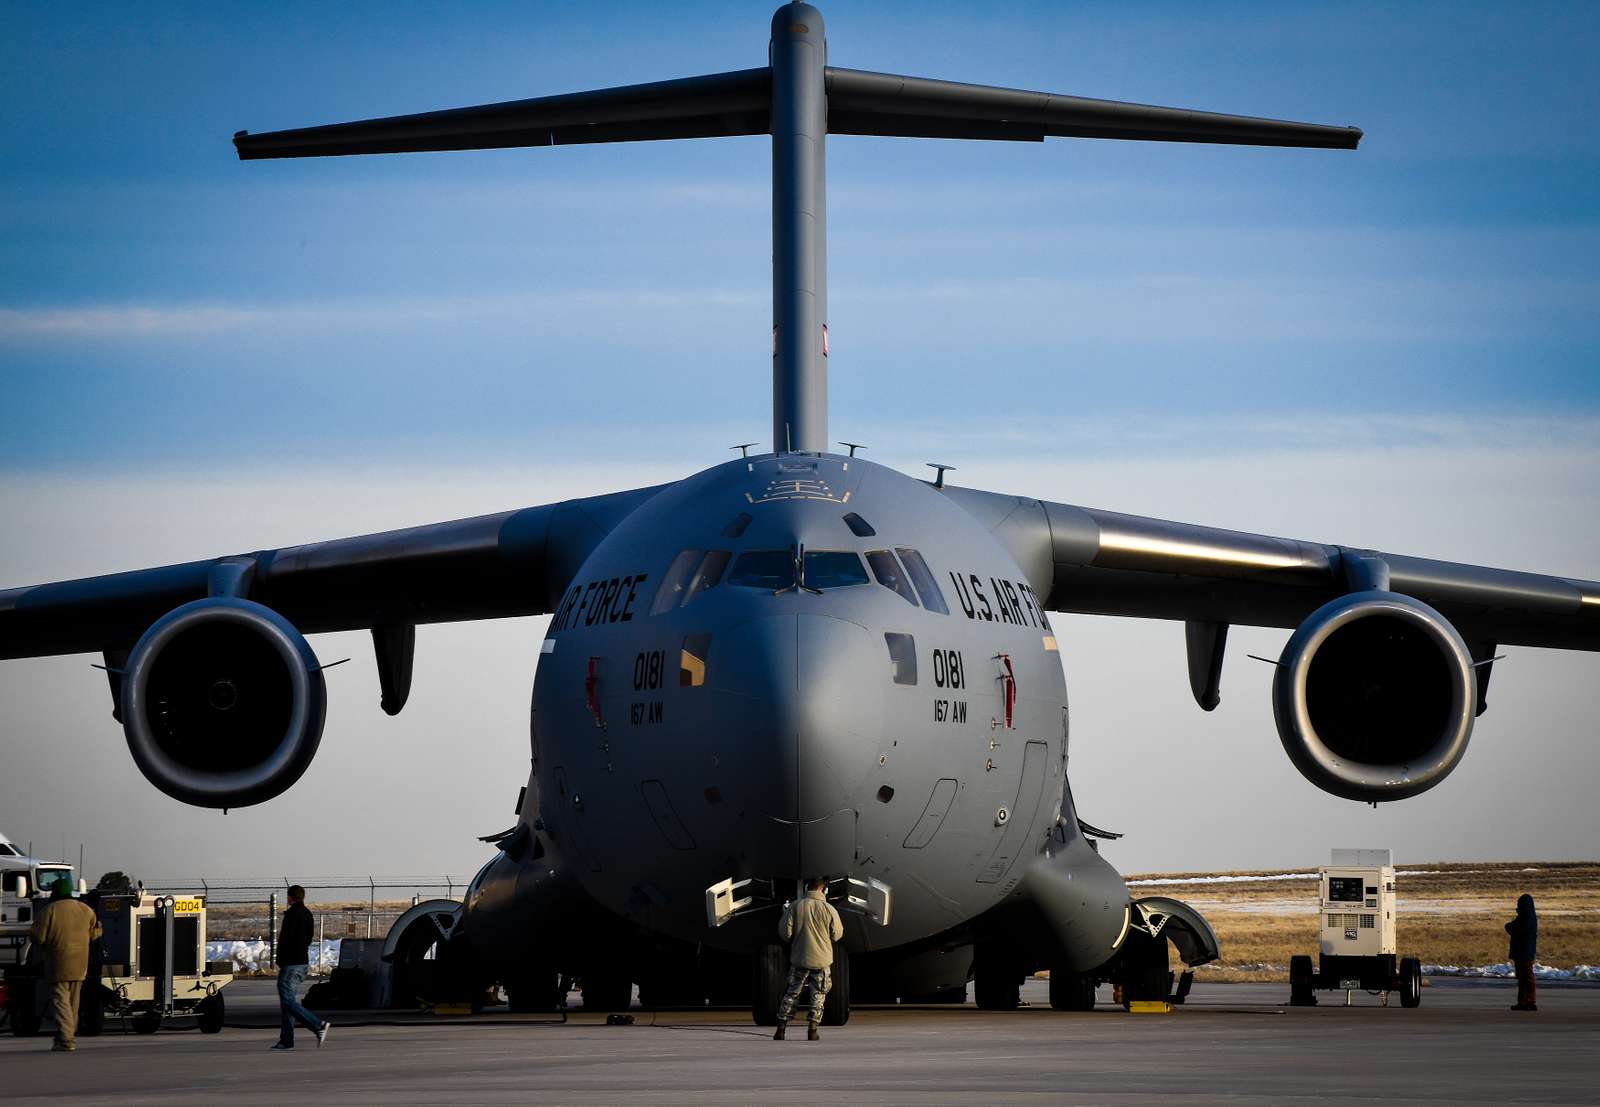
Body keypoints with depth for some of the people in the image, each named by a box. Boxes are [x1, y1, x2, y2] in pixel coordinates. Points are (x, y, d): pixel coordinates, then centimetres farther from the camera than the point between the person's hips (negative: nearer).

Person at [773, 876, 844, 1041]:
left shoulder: (794, 906, -8)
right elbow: (837, 935, -1)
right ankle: (812, 1030, 8)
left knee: (791, 994, 11)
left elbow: (784, 932, -7)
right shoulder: (829, 909, -10)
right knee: (818, 996, 11)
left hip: (799, 958, 1)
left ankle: (780, 1029, 8)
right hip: (822, 960, -1)